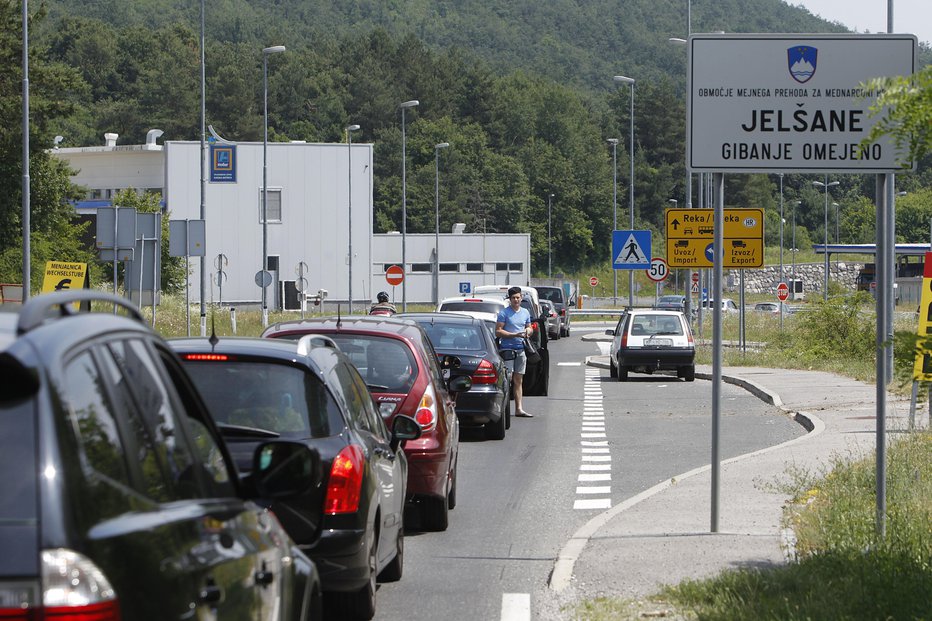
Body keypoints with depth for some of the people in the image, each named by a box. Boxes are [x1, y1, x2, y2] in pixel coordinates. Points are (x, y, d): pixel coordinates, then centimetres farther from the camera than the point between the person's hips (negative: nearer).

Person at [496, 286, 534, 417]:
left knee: (518, 381, 7)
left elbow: (529, 327, 24)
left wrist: (528, 331, -1)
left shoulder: (525, 312, 14)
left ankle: (519, 409, 8)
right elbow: (498, 331, -10)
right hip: (507, 349, -6)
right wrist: (514, 335, -19)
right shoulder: (504, 313, -5)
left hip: (520, 349, 6)